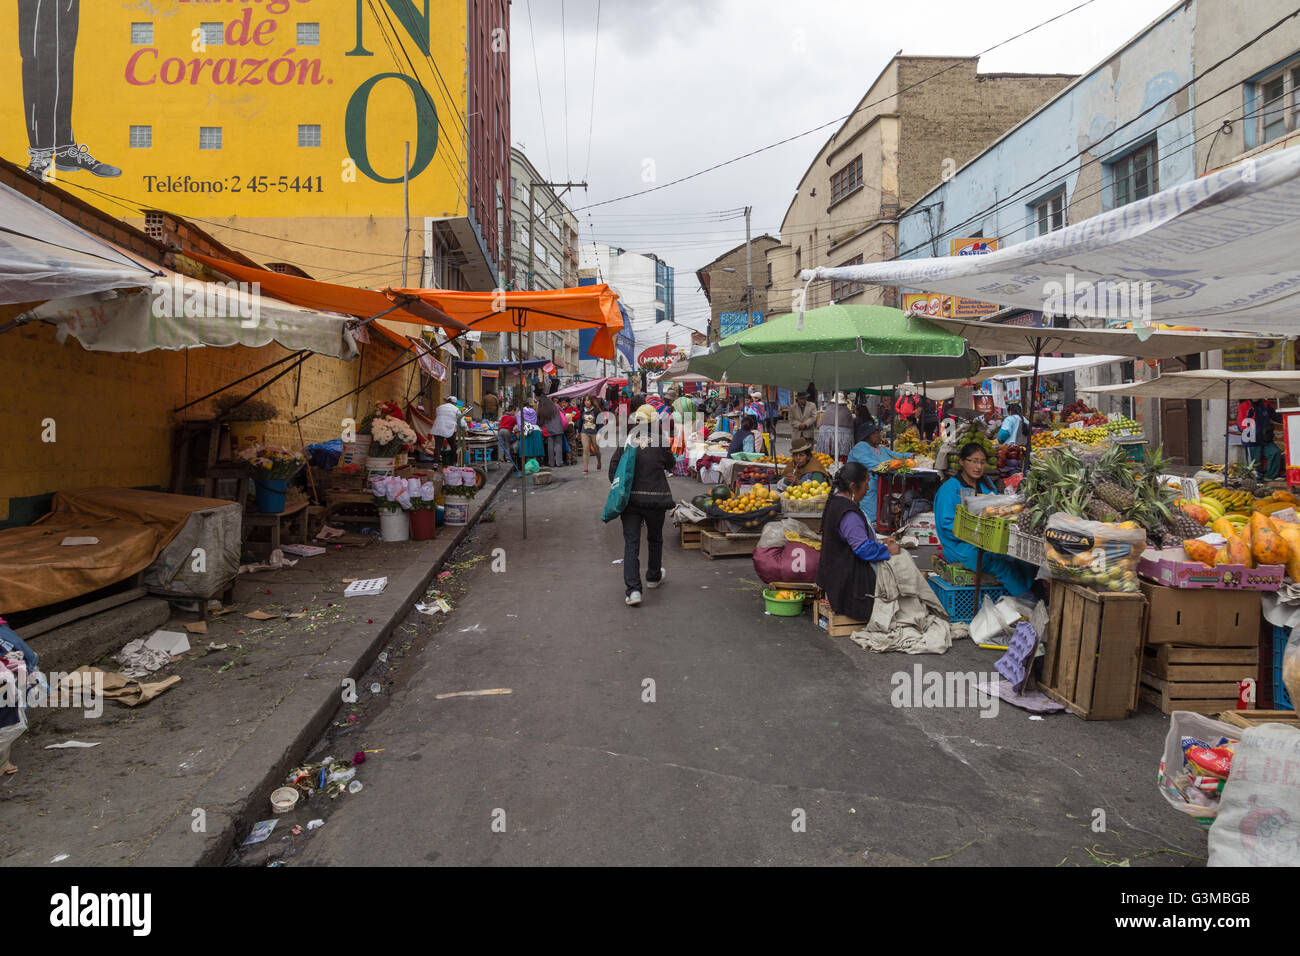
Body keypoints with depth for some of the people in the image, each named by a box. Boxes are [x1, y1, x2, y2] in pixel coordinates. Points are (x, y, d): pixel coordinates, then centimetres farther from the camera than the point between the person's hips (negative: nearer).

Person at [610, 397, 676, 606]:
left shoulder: (627, 443, -1)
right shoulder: (659, 444, -7)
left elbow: (613, 468, 0)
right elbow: (671, 465, 8)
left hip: (629, 500, 1)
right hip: (655, 499, -1)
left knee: (631, 543, 0)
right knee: (655, 539, 21)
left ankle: (633, 589, -11)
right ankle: (653, 577, 40)